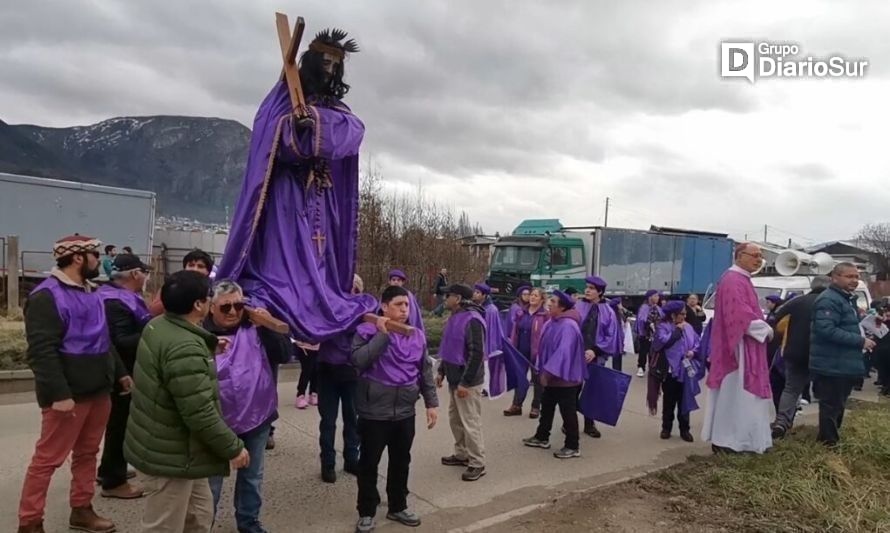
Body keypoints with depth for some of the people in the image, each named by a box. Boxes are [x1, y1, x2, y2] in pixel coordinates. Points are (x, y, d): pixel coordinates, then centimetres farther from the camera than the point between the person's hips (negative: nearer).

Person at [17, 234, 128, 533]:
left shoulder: (90, 292, 14)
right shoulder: (47, 296, -14)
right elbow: (42, 351, -20)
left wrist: (119, 372, 21)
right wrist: (59, 394, -24)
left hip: (98, 391, 8)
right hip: (70, 395, -8)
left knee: (87, 454, 17)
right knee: (48, 459, 2)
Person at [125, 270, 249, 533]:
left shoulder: (158, 325, 1)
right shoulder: (185, 348, -30)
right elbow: (200, 414, -29)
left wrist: (208, 351, 18)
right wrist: (233, 447, -17)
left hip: (159, 444, 10)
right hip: (170, 456, -10)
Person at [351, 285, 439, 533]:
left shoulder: (417, 336, 5)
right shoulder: (368, 331, -8)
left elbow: (425, 372, 10)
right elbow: (358, 360, -24)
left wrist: (431, 403, 8)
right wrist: (382, 334, -23)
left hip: (405, 412, 4)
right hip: (374, 412, -4)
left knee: (401, 461, 17)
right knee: (369, 463, 9)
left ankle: (398, 507, 35)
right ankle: (366, 512, 25)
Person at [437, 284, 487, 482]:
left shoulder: (472, 320, -21)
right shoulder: (455, 318, 10)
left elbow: (476, 354, -24)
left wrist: (465, 382, -24)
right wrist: (442, 371, 17)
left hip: (467, 382, -10)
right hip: (454, 379, 10)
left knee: (470, 423, -1)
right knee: (455, 419, 20)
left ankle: (477, 464, 10)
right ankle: (461, 454, 35)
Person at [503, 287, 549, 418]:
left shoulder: (545, 315, -11)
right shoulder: (521, 313, 7)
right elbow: (515, 332, 10)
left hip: (536, 352, -5)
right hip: (521, 351, 5)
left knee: (537, 379, 10)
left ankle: (536, 407, 21)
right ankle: (516, 405, 22)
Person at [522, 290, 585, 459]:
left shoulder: (568, 326, -23)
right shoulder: (552, 323, 6)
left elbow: (563, 352, -29)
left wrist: (548, 371, -26)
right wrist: (544, 370, 13)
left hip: (565, 377, -10)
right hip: (553, 376, 10)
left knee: (567, 411, 1)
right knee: (546, 406, 19)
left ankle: (573, 446, 14)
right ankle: (542, 437, 34)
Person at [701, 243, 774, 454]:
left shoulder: (742, 279, 17)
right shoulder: (733, 280, -18)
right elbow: (740, 314, -25)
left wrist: (762, 327, 7)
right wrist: (765, 329, -13)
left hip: (745, 346, 11)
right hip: (737, 347, -11)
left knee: (740, 394, 14)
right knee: (734, 393, -5)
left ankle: (728, 438, 21)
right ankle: (724, 440, 3)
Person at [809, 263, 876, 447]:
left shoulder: (848, 299, 17)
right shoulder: (829, 300, -18)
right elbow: (826, 330, -28)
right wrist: (860, 341, -24)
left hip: (845, 364, 11)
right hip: (832, 365, -11)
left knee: (837, 405, 20)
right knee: (831, 406, -1)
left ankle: (829, 438, 33)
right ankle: (830, 442, 10)